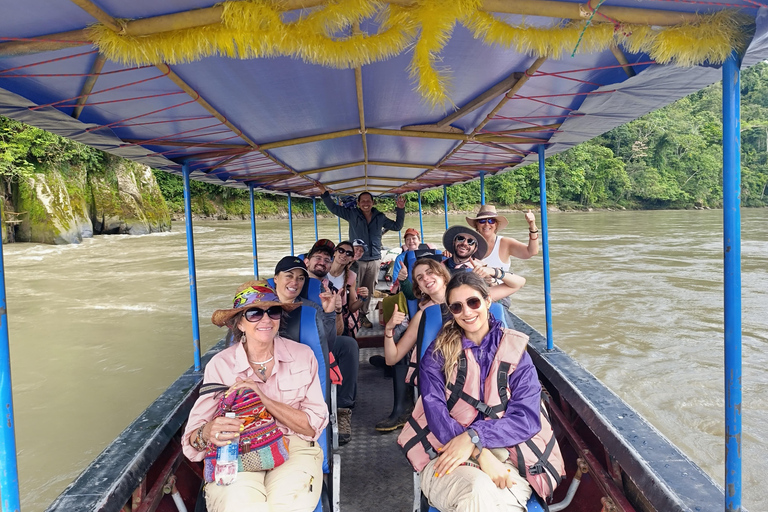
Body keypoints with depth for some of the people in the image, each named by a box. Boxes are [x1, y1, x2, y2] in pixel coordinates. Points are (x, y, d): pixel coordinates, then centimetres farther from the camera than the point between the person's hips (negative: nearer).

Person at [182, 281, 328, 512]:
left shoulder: (302, 355, -4)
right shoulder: (220, 365, -6)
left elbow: (313, 426, -7)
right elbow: (193, 438, -8)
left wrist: (264, 399, -20)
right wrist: (207, 434, -32)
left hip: (293, 449, 1)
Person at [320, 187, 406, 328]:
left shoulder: (380, 217, 9)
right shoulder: (352, 214, 2)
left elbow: (397, 226, 16)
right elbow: (333, 208, 5)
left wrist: (400, 209, 9)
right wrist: (325, 192, -1)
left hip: (374, 260, 3)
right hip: (357, 259, -3)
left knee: (369, 290, 9)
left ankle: (363, 314, 20)